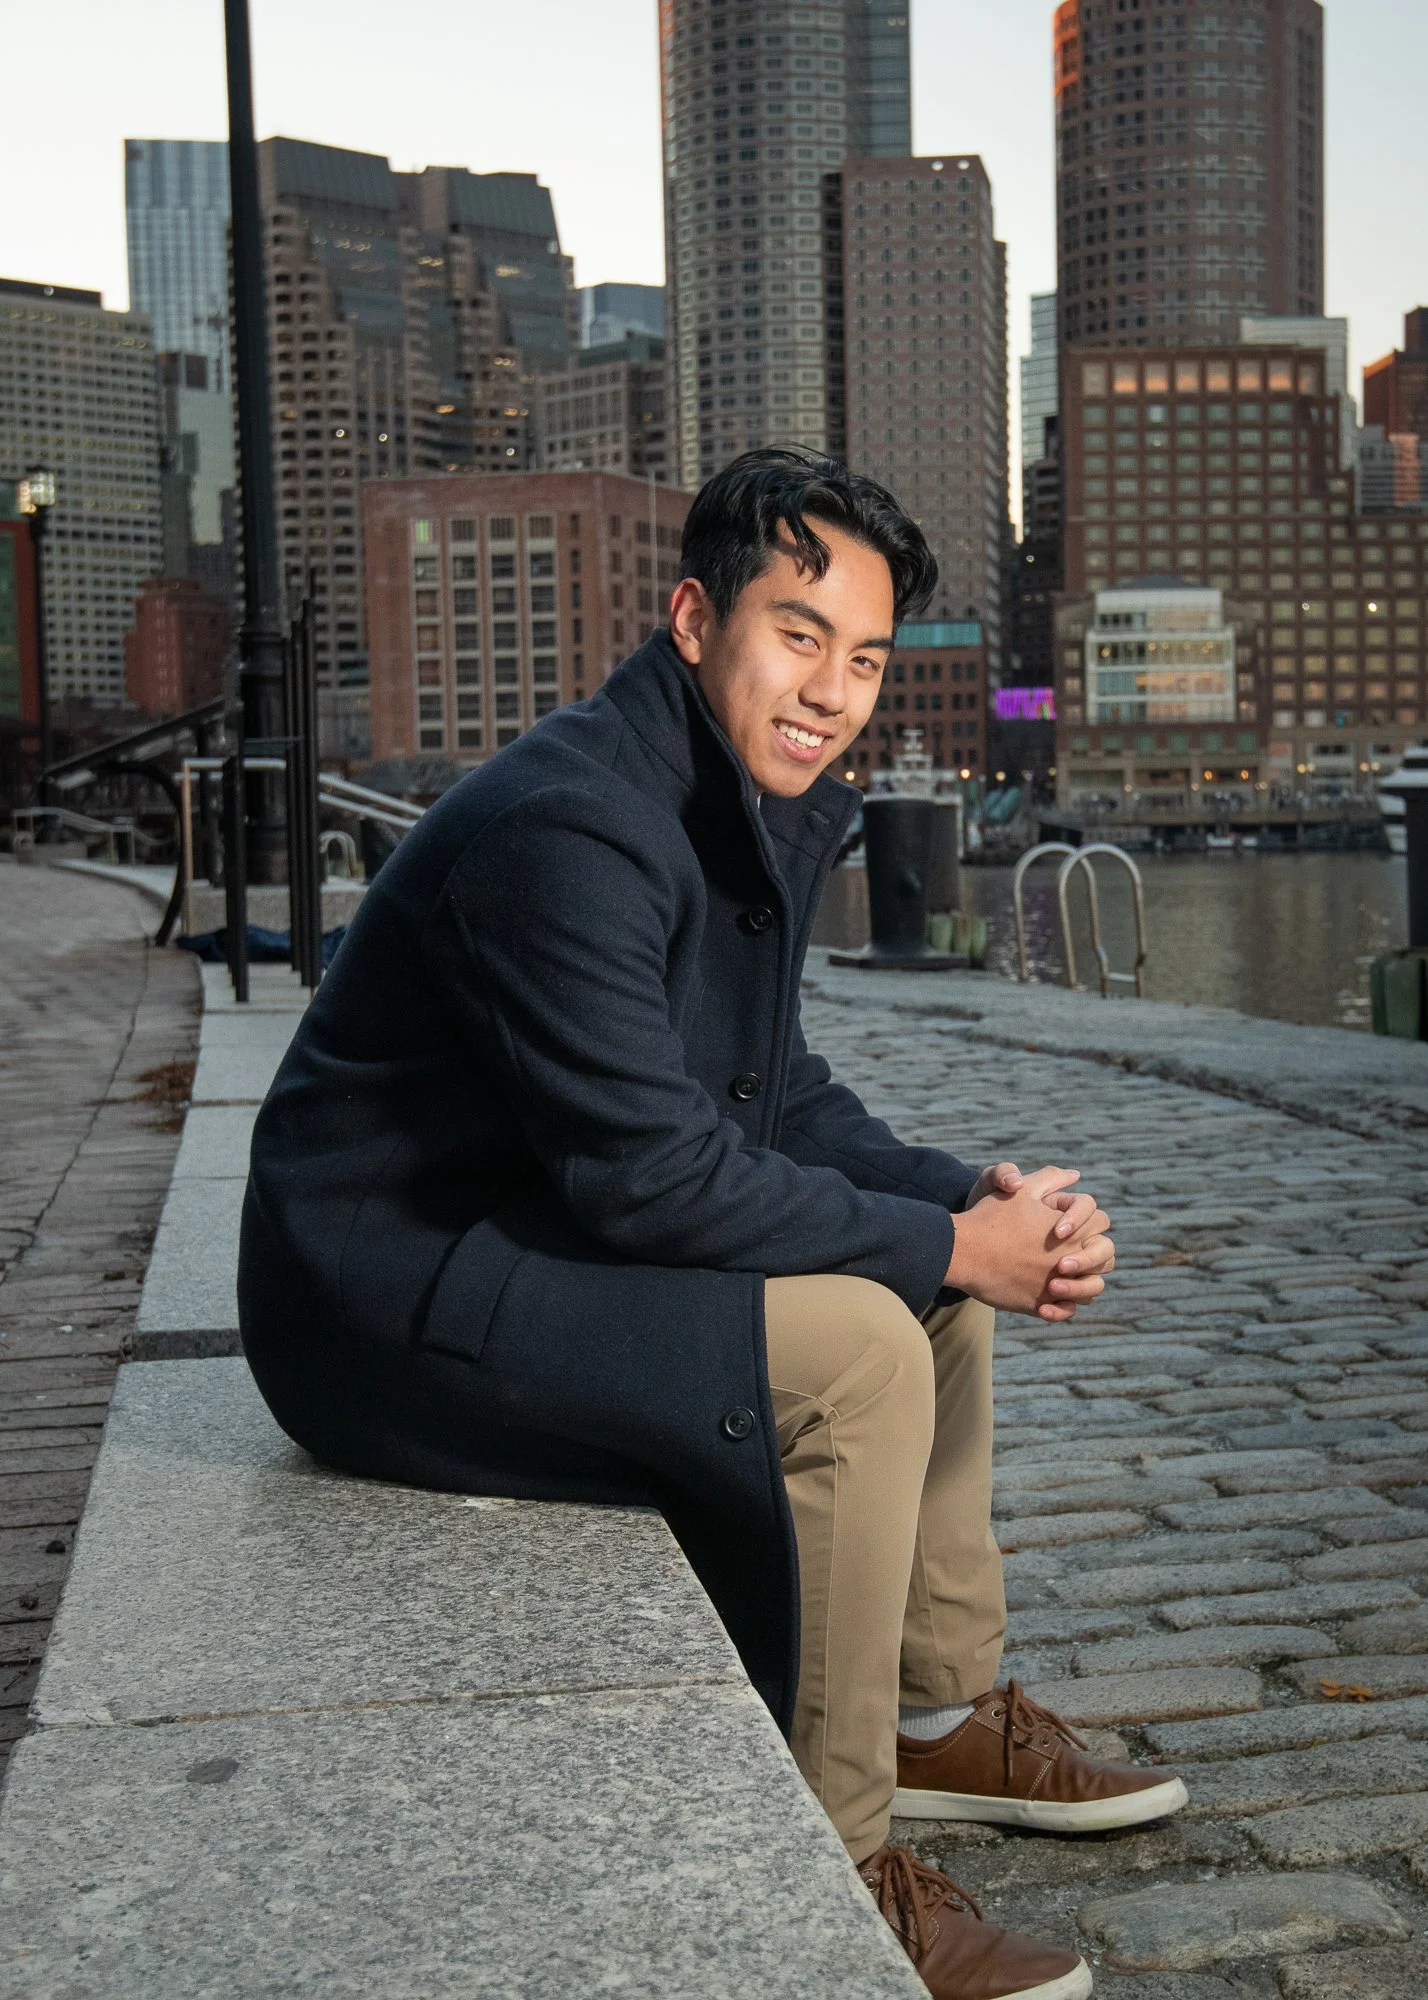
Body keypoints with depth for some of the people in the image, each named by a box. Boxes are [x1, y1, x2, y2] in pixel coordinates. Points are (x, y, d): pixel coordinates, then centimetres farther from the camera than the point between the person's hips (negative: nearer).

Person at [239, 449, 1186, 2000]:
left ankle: (939, 1714, 23)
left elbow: (777, 1099, 10)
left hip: (534, 1240, 10)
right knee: (856, 1345, -25)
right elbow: (649, 1171, -28)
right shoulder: (566, 827, -25)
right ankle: (828, 1868, -10)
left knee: (938, 1268, 11)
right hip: (389, 1299, -10)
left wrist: (975, 1200, -6)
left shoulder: (755, 810, 7)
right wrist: (951, 1242, -20)